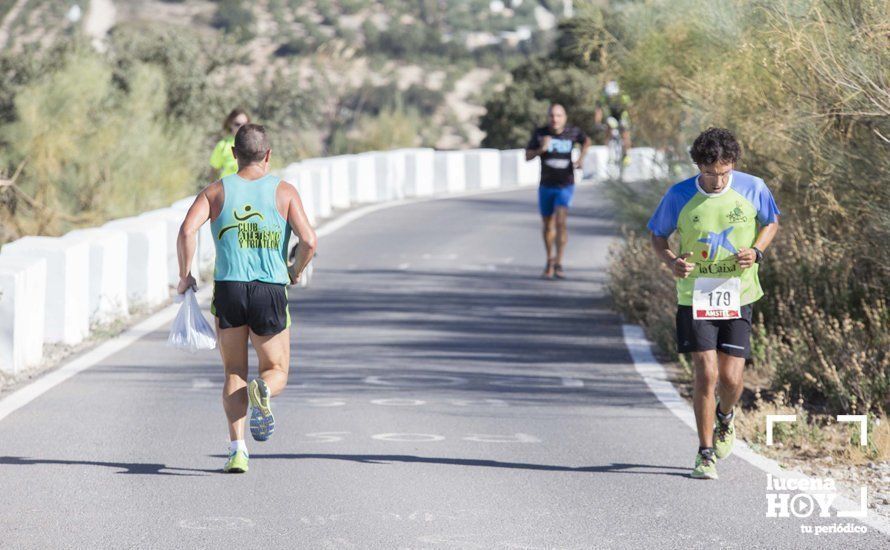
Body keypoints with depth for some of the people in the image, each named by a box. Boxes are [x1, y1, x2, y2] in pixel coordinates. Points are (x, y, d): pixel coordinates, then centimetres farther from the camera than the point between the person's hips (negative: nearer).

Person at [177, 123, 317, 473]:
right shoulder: (284, 192, 3)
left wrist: (184, 275, 0)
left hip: (228, 290, 1)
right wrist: (296, 272, 12)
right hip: (271, 292, -1)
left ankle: (237, 448, -3)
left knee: (233, 374, 14)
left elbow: (187, 230, -11)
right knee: (276, 372, 13)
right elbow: (308, 240, -7)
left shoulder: (216, 191, 5)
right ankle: (263, 391, -25)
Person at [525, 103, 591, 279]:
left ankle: (558, 264, -17)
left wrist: (581, 159, 2)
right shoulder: (540, 133, -7)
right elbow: (527, 156, -4)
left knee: (561, 221, -19)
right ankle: (549, 261, 32)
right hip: (546, 186, 2)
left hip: (565, 186, -2)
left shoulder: (572, 132, -6)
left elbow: (586, 141, 16)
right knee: (548, 225, 12)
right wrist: (541, 149, -22)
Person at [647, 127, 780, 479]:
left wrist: (756, 251, -8)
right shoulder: (679, 197, -9)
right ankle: (706, 454, 4)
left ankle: (725, 416, 35)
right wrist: (671, 261, -15)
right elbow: (657, 235, 6)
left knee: (731, 378, -2)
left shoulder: (752, 189, -6)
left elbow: (771, 222, 12)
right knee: (706, 374, -11)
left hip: (738, 297, 1)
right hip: (695, 297, -1)